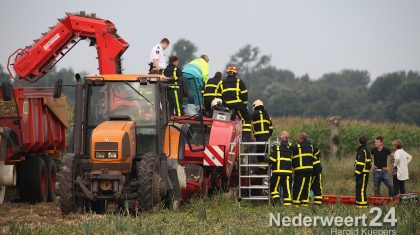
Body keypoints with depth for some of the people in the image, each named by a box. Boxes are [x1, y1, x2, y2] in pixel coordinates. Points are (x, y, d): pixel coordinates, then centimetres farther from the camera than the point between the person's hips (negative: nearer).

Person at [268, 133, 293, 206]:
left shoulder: (276, 149, -5)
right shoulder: (290, 150, 9)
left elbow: (272, 160, -11)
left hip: (278, 173, -4)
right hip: (288, 173, 4)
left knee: (273, 188, 8)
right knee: (287, 189, 5)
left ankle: (276, 200, -7)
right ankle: (288, 202, 1)